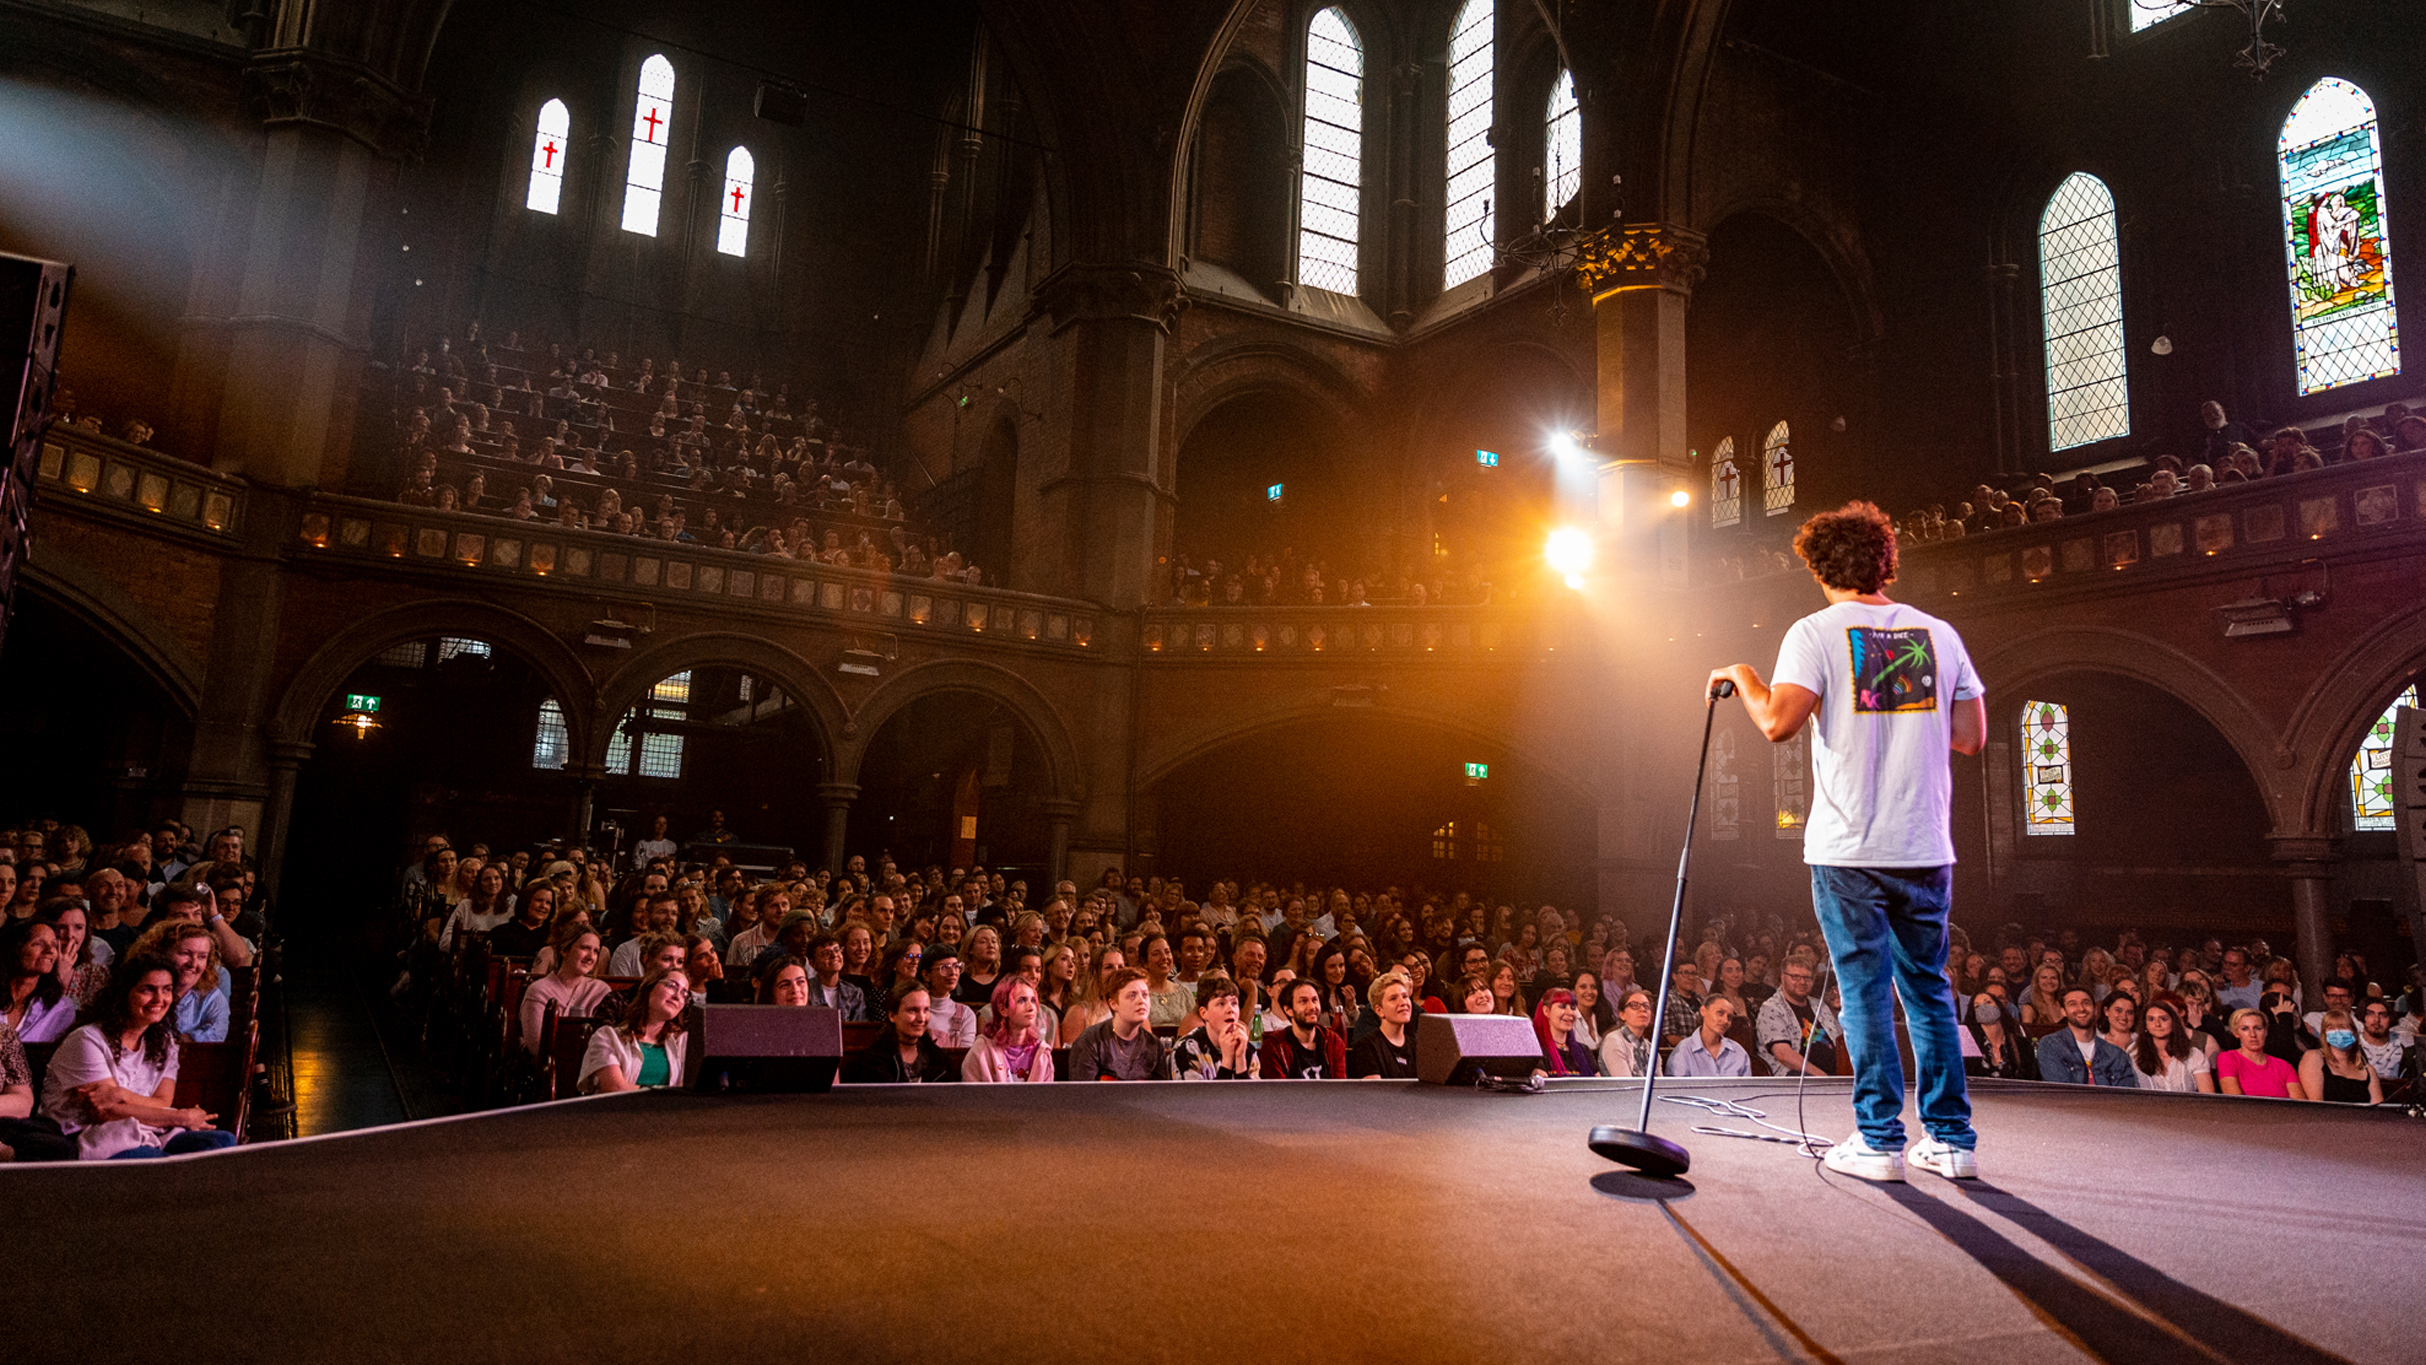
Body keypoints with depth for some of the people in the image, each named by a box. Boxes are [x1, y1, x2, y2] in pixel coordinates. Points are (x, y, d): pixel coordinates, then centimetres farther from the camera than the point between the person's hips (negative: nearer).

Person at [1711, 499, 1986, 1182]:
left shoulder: (1816, 632, -4)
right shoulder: (1938, 633, 8)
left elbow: (1779, 721, -18)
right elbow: (1970, 737, 7)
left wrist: (1741, 676, 0)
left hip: (1849, 849, -4)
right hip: (1926, 846, 4)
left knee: (1866, 991, 3)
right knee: (1929, 990, 14)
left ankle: (1879, 1142, 7)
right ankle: (1951, 1139, 18)